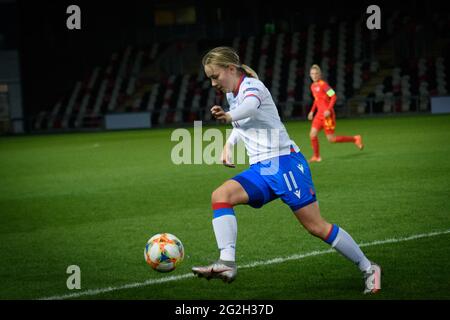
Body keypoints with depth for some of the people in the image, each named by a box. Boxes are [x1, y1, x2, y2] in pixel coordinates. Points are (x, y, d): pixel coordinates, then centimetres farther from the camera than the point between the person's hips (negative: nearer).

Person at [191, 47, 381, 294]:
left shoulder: (252, 86, -11)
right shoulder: (232, 95, 15)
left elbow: (251, 106, -37)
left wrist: (229, 117, -57)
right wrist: (229, 144, 16)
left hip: (284, 162, -8)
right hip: (260, 169, 8)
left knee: (317, 227, -7)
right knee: (220, 195, -15)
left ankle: (368, 269, 8)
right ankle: (227, 263, -25)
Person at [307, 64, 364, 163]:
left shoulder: (323, 84, -14)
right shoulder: (313, 86, 11)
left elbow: (334, 96, -15)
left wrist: (329, 110, -22)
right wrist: (312, 111, 18)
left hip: (327, 115, -7)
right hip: (319, 114, 7)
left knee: (331, 139, -4)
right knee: (312, 134, -5)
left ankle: (355, 139, 12)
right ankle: (316, 156, 10)